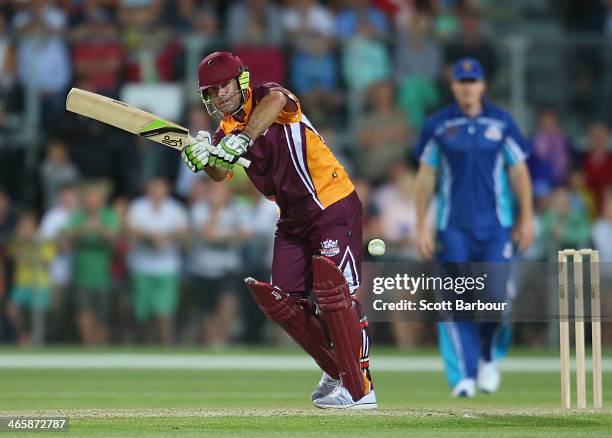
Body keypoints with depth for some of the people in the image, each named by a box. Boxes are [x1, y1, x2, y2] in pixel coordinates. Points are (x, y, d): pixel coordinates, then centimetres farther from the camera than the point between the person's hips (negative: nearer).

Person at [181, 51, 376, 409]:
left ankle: (360, 389, -14)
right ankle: (337, 371, 19)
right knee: (281, 300, 3)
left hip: (334, 206, -8)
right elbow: (221, 173, -12)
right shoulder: (226, 133, 8)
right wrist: (204, 159, -35)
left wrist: (240, 139, -47)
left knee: (335, 293, -17)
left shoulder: (266, 95, -10)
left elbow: (275, 101, -37)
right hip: (293, 219, 8)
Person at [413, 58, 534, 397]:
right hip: (453, 228, 0)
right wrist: (421, 226, 2)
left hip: (495, 225, 0)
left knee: (496, 293, -11)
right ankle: (463, 377, -2)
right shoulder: (438, 126, 2)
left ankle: (488, 355, 17)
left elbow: (519, 172, 9)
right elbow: (425, 177, 6)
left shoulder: (501, 123, 4)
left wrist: (526, 219, 5)